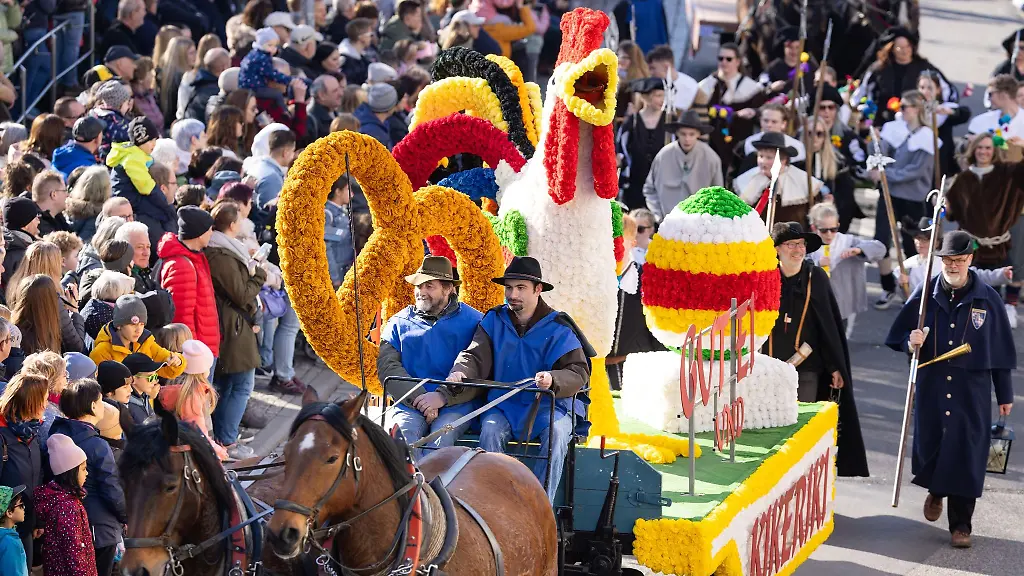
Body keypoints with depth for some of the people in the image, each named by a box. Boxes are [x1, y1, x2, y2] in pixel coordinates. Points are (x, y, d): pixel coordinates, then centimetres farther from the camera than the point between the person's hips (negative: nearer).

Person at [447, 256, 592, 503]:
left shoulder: (558, 329, -4)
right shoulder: (494, 321, 6)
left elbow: (578, 373, -12)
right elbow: (475, 355, -1)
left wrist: (553, 380, -35)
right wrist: (460, 372, -26)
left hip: (548, 407, -2)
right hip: (503, 405, 2)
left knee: (556, 433, -33)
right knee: (490, 429, -29)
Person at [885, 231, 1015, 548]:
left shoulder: (987, 298, 1)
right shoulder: (926, 295, 3)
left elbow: (1001, 349, 7)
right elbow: (899, 336, 10)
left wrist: (1005, 395, 8)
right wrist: (912, 342, -14)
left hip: (972, 390, -1)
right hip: (931, 387, 1)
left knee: (966, 453, -3)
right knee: (929, 446, 6)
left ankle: (961, 524, 5)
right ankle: (936, 491, 39)